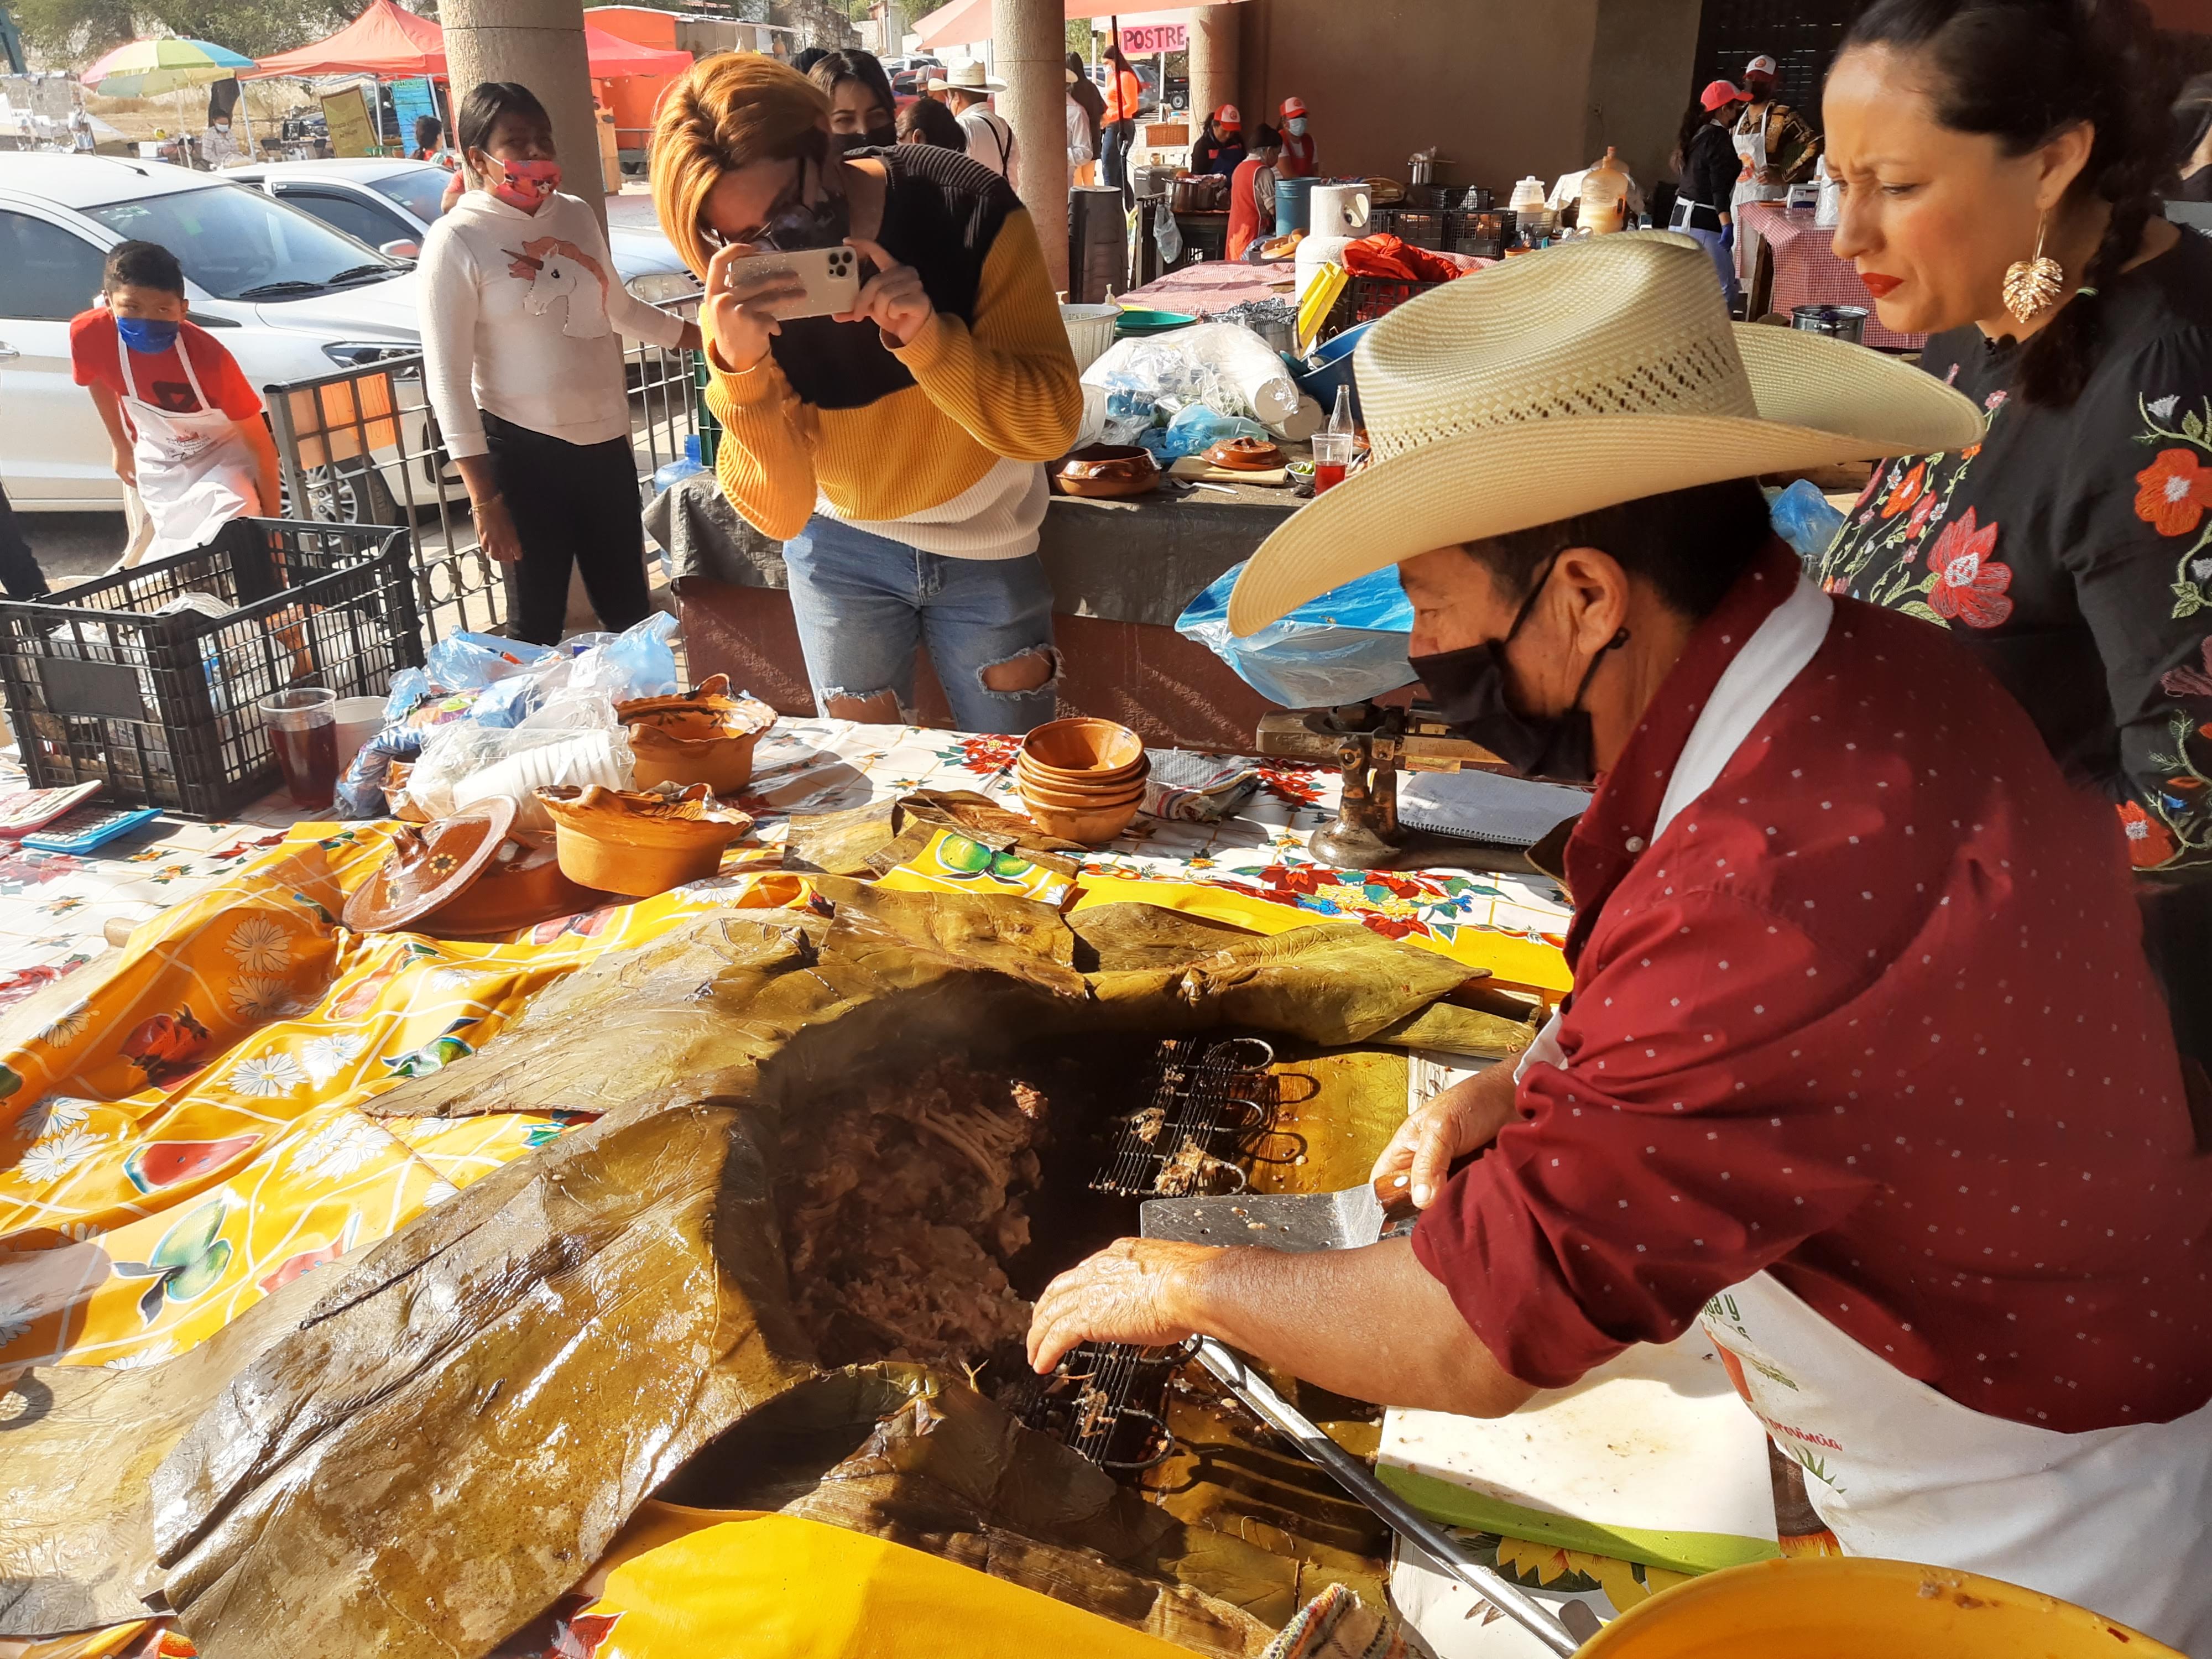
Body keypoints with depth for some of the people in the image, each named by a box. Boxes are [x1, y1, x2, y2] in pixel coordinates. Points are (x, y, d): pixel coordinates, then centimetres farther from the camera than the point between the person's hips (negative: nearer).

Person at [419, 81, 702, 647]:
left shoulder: (576, 215, 8)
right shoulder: (457, 240, -9)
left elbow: (620, 308, 26)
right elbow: (447, 376, -12)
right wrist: (484, 497, -17)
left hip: (606, 436, 5)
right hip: (526, 449, -5)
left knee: (629, 607, 13)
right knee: (541, 617, 2)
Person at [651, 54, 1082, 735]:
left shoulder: (970, 211, -22)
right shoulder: (741, 295, -17)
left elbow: (1052, 426, -24)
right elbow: (779, 512, -21)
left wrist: (926, 334, -38)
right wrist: (741, 370, -37)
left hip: (986, 545, -1)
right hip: (842, 548, 1)